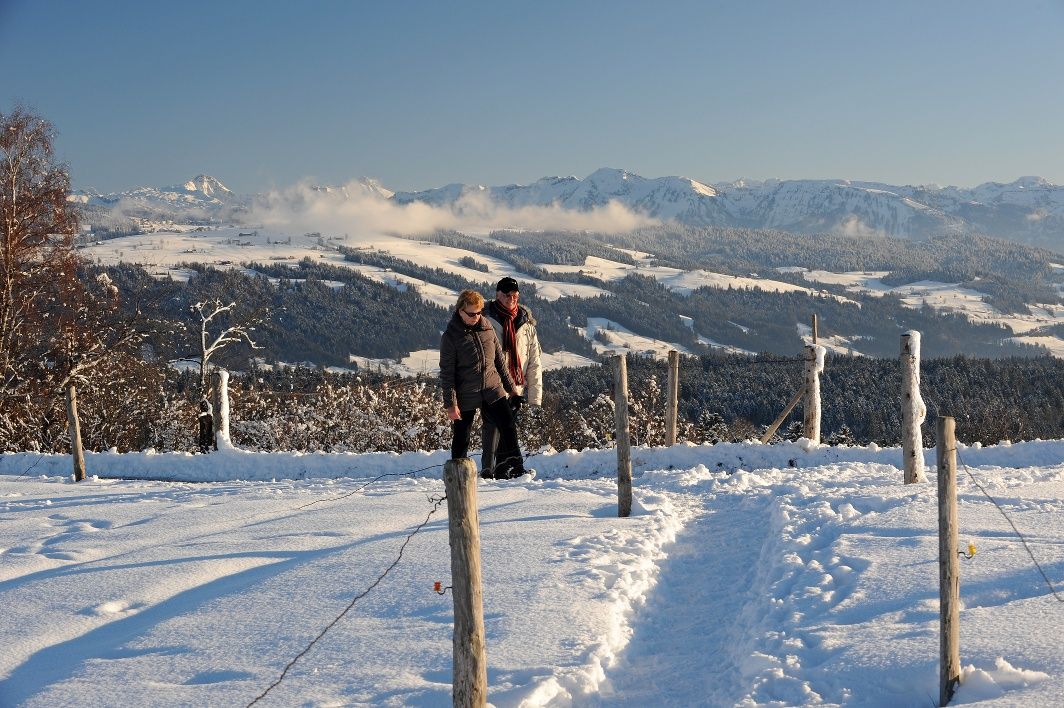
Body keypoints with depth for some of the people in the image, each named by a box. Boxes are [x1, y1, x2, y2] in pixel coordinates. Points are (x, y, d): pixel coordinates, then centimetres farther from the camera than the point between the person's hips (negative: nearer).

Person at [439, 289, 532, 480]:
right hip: (466, 397, -4)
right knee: (461, 438, 6)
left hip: (493, 390, 4)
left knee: (508, 427, -7)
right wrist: (450, 404, -13)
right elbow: (447, 372, -9)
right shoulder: (451, 336, -9)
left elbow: (499, 359, 15)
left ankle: (514, 467, 0)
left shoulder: (487, 328, 5)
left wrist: (510, 386, 16)